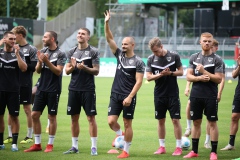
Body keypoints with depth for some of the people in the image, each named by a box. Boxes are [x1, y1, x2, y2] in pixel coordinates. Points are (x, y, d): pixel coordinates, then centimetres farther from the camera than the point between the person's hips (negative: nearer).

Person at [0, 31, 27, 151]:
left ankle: (14, 143, 3)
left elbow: (24, 68, -9)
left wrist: (17, 54, -13)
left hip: (13, 90, -1)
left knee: (14, 116, -1)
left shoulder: (18, 54, 4)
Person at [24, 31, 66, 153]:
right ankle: (37, 144, 10)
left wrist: (47, 61, -23)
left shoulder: (60, 54, -8)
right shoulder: (43, 51, 9)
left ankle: (50, 144, 9)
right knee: (34, 115, 2)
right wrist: (40, 62, -13)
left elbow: (58, 71, -14)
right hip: (41, 88, 6)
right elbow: (38, 71, 7)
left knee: (52, 116, 0)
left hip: (53, 90, -6)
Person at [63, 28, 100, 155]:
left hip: (88, 89, -5)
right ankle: (74, 146, 15)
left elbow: (96, 71, -7)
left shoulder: (93, 52, -3)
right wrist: (73, 67, -12)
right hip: (74, 89, 5)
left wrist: (84, 68, -22)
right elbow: (67, 71, 9)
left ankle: (94, 147, -2)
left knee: (91, 117, -4)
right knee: (74, 118, 8)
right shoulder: (72, 52, 10)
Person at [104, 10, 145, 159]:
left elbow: (139, 82, -11)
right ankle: (120, 135, 27)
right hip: (115, 95, 5)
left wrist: (130, 97, -18)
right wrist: (107, 23, -10)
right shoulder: (119, 55, 7)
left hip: (128, 97, -5)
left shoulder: (138, 62, -8)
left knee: (127, 124, 2)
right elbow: (109, 39, 2)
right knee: (111, 121, -3)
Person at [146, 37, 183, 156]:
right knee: (161, 120, 8)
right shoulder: (151, 59, 0)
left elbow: (181, 72, -1)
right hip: (159, 94, 3)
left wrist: (171, 73, -19)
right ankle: (162, 147, 16)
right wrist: (161, 74, -18)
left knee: (175, 120, -3)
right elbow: (148, 77, -3)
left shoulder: (174, 56, -6)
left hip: (173, 93, -3)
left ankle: (179, 147, 3)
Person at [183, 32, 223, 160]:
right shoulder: (194, 57, 9)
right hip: (196, 95, 4)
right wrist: (200, 78, -14)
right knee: (196, 122, 9)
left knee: (212, 122, -2)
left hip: (210, 96, -4)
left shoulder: (217, 60, -2)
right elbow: (188, 76, 4)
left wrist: (203, 71, -15)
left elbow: (218, 79, -9)